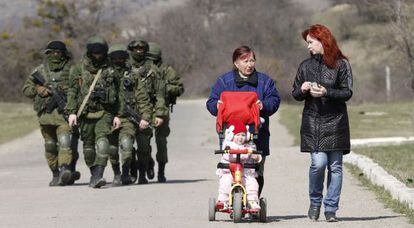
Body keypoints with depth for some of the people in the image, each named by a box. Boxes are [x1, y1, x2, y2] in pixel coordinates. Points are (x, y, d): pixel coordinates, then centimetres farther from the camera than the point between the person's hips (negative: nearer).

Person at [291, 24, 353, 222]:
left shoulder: (341, 64, 1)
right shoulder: (306, 66, 11)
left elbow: (347, 92, -4)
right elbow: (295, 94, 16)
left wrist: (326, 92, -18)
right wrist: (303, 90, -6)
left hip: (335, 122, -1)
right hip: (312, 122, 1)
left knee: (335, 166, 0)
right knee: (318, 163, -12)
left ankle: (331, 209, 7)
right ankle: (315, 202, 8)